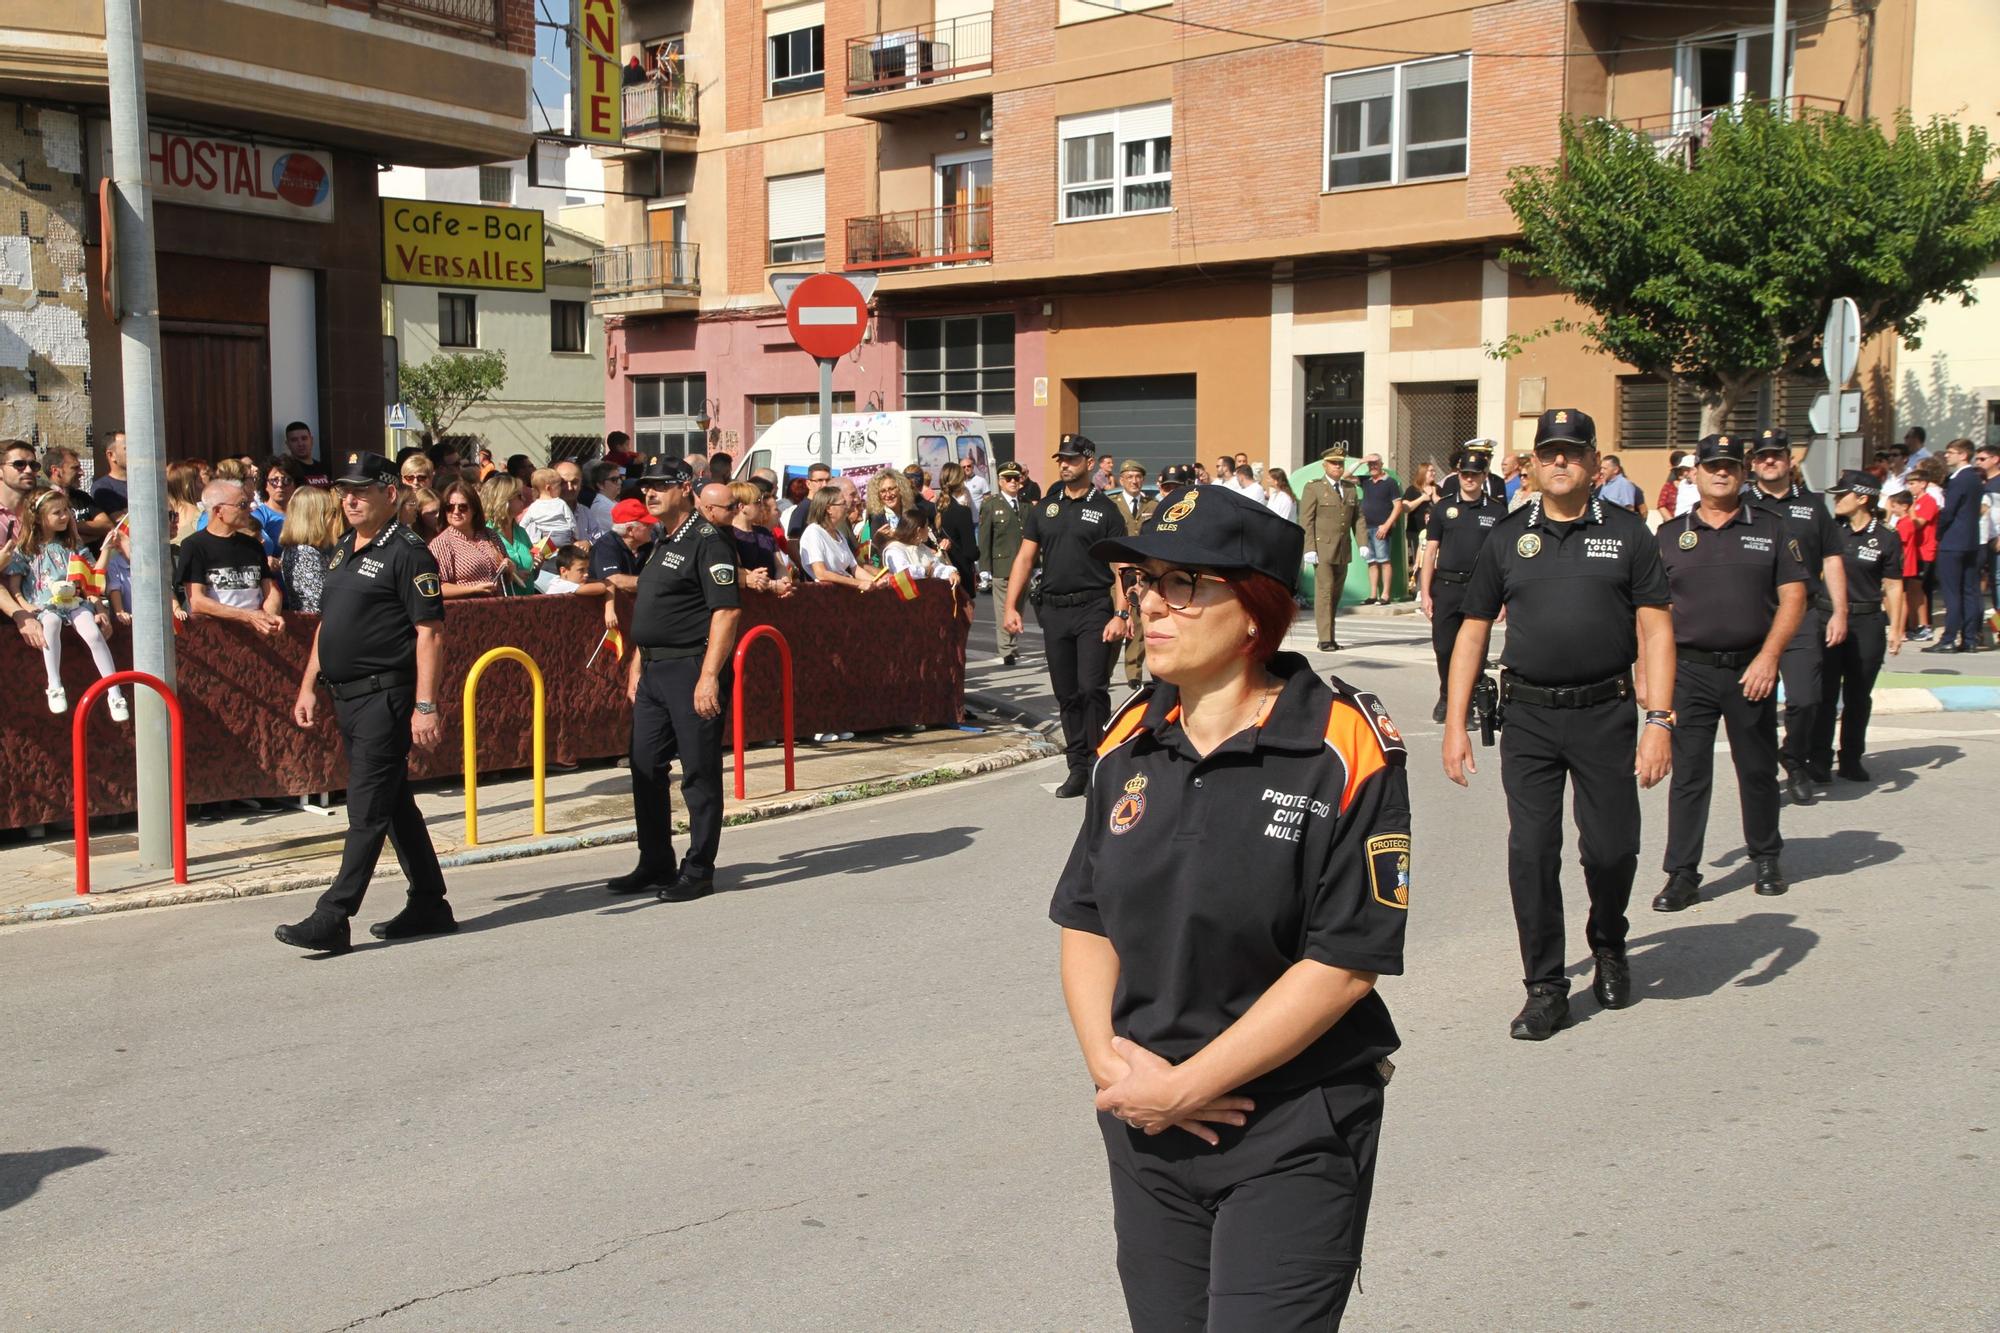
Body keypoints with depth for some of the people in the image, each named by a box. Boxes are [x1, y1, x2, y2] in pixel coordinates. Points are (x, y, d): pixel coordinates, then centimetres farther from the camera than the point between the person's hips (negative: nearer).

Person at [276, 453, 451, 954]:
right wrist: (309, 686, 18)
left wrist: (426, 706, -21)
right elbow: (327, 624, 24)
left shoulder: (407, 552, -10)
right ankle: (430, 907, 22)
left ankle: (332, 918, -6)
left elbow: (430, 634, -15)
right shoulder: (342, 551, 16)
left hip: (386, 696, -9)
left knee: (367, 809, -7)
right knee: (395, 805, 14)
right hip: (347, 696, 9)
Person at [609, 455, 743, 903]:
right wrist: (637, 668, 21)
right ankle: (655, 866, 23)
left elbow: (727, 610, -19)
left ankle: (698, 871, 6)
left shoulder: (707, 540, -11)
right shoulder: (661, 543, 18)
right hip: (654, 671, 10)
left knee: (699, 772, -2)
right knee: (646, 768, 12)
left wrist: (709, 676, -24)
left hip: (692, 666, -10)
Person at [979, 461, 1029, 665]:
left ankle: (1014, 648, 20)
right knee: (1004, 611, -5)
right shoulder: (991, 506, 3)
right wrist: (985, 569, -6)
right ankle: (1007, 651, -3)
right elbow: (984, 540, 0)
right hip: (1001, 566, -3)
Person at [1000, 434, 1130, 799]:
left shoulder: (1105, 509, 1)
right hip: (1054, 610, 4)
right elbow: (1025, 558, 12)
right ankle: (1077, 768, 15)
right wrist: (1011, 607, 2)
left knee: (1092, 688, -12)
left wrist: (1121, 614, -14)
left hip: (1094, 608, -4)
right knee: (1067, 695, 7)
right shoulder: (1044, 509, 13)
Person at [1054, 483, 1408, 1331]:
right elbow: (1086, 920, 7)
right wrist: (1110, 1064, -9)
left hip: (1293, 1133, -5)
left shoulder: (1344, 749, -14)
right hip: (1144, 1130, 5)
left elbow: (1345, 962, -17)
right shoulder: (1130, 741, 4)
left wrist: (1183, 1085, -16)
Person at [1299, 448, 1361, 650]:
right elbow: (1306, 520, -6)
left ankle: (1330, 637, 14)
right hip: (1322, 549, -6)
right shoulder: (1313, 487, -1)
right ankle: (1325, 639, -7)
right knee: (1324, 591, -9)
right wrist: (1309, 549, -14)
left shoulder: (1350, 488, 15)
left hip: (1343, 550, 6)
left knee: (1336, 593, 8)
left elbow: (1358, 518, 15)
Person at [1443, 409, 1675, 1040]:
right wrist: (1455, 723, 3)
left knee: (1612, 849, 3)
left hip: (1607, 713, -1)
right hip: (1530, 717, 1)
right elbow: (1473, 633, 9)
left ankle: (1608, 943, 35)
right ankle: (1545, 987, 12)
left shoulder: (1626, 533, 3)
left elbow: (1655, 630, 0)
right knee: (1531, 852, -1)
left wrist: (1658, 719, -10)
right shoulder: (1507, 537, 7)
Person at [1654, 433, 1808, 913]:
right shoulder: (1670, 535, 7)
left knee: (1758, 769, 11)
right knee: (1687, 774, -1)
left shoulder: (1769, 529, 6)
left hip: (1751, 669, 0)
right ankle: (1683, 874, 3)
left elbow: (1792, 597, 1)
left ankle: (1766, 859, 29)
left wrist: (1768, 657, -10)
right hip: (1688, 671, 0)